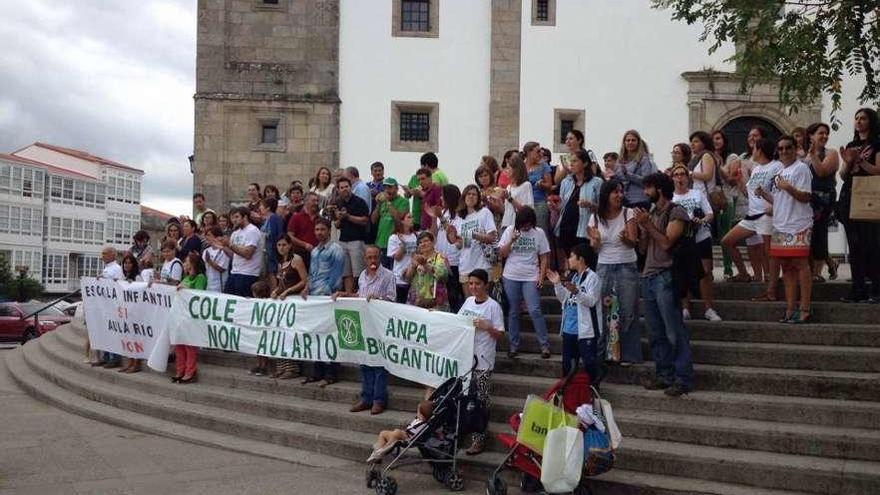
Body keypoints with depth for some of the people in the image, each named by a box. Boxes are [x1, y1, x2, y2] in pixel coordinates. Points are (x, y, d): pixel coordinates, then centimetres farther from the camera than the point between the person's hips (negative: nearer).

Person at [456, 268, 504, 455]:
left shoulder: (493, 306, -9)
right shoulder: (468, 301, 10)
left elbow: (500, 335, -9)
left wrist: (487, 327, -26)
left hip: (482, 362, -6)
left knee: (481, 401, -2)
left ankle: (479, 439, 4)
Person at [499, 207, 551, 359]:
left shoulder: (539, 233, 0)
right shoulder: (510, 231, 3)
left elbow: (544, 257, 2)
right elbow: (502, 254, 1)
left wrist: (541, 276, -6)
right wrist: (511, 240, -14)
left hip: (531, 278, -2)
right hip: (511, 277, 2)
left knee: (534, 311, -10)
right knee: (513, 312, 7)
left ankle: (545, 345, -1)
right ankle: (514, 345, 17)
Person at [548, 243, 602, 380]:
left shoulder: (592, 277, -11)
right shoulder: (573, 277, 15)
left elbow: (591, 301, -22)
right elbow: (564, 300, 20)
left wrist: (576, 292, -36)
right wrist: (557, 284, 9)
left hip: (585, 330, -9)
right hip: (569, 329, 9)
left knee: (589, 361, -4)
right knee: (567, 361, 17)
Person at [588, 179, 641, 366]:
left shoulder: (628, 213, -3)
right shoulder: (596, 217, 4)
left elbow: (633, 243, -8)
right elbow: (594, 249, 7)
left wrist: (625, 238, -30)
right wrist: (596, 240, -15)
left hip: (627, 267, -2)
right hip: (603, 267, 2)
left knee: (627, 312, -3)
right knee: (601, 310, -1)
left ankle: (628, 354, 5)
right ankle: (601, 352, 10)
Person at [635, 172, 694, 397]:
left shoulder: (676, 213, -4)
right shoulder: (651, 214, 18)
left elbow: (667, 242, -15)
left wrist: (647, 224, -11)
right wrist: (639, 228, 5)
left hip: (665, 277, -8)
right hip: (648, 276, 8)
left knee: (674, 332, -6)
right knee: (657, 332, 10)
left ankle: (683, 379, -2)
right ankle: (664, 375, 16)